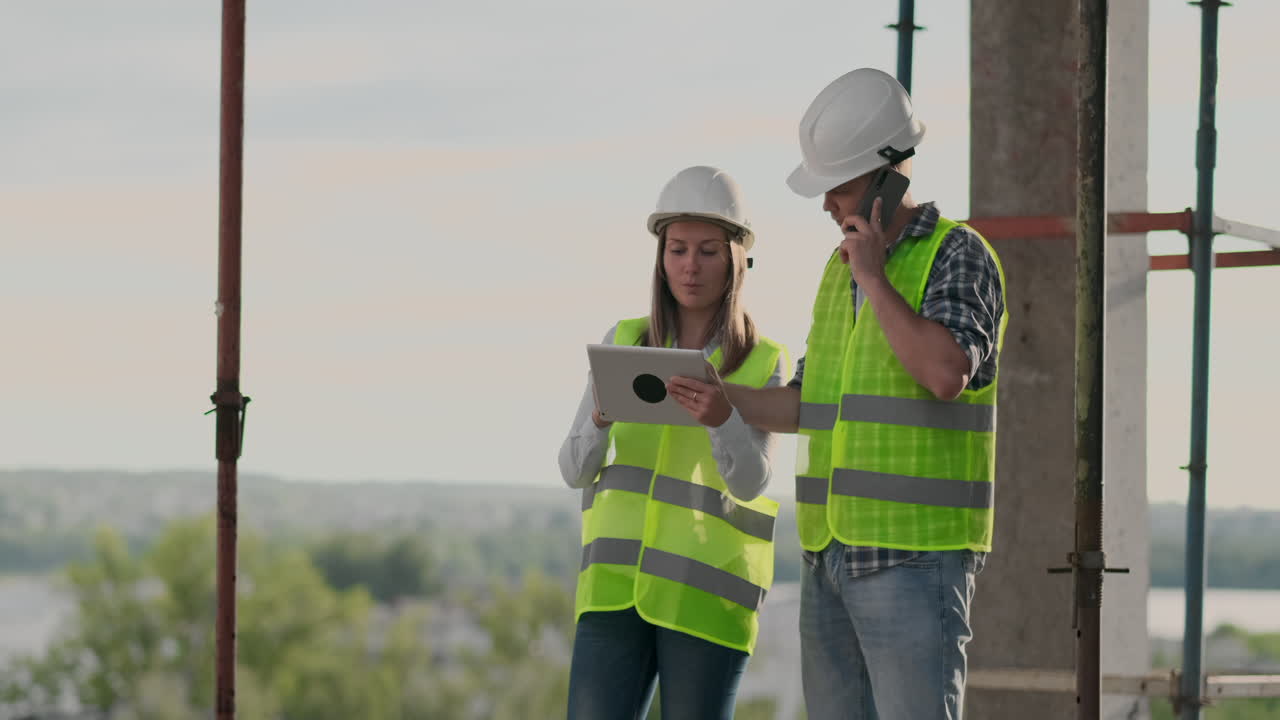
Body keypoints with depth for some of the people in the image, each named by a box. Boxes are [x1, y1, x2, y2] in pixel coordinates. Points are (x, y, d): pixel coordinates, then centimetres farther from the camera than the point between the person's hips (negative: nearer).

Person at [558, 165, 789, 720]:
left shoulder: (764, 367, 2)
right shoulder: (623, 344, 8)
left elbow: (749, 481, -14)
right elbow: (576, 470, 2)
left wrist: (721, 417, -35)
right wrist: (601, 418, -20)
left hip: (708, 594, -2)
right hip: (618, 585, 2)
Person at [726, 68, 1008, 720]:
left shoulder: (959, 256, -6)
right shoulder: (843, 267, 17)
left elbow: (946, 373, -23)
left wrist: (873, 278, -15)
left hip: (917, 559, -8)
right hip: (833, 557, 8)